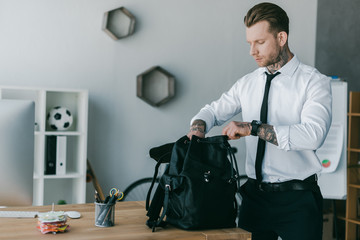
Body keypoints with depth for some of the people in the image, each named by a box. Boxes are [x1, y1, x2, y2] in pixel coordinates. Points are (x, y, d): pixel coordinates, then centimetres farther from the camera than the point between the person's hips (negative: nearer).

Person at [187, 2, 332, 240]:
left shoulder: (314, 82, -8)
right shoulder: (248, 83, 8)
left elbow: (313, 134, -23)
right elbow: (214, 111, 17)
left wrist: (253, 128, -24)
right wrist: (198, 127, -6)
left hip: (297, 200, -4)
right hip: (255, 194, 4)